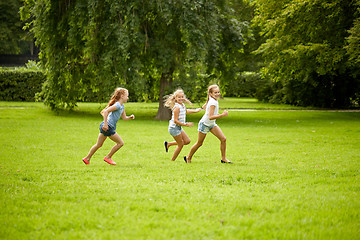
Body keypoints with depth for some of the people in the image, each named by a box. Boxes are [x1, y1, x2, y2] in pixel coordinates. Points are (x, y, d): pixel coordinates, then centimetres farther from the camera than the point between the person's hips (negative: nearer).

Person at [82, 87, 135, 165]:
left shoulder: (122, 106, 14)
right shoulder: (117, 105, -16)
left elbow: (124, 118, 22)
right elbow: (106, 111, -25)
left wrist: (130, 117, 2)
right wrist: (105, 123, -27)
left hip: (104, 127, 10)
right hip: (108, 127, -10)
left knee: (98, 144, 16)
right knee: (120, 143, -2)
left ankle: (87, 159, 22)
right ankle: (108, 157, 7)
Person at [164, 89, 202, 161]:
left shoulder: (183, 105, 6)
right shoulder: (177, 107, -23)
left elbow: (186, 111, 32)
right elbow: (175, 121, -25)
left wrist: (195, 110, 32)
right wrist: (186, 124, -25)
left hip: (179, 128, 9)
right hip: (174, 128, -9)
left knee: (187, 141, 12)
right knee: (180, 145, -1)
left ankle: (168, 144, 20)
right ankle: (172, 160, 12)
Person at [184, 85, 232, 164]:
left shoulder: (211, 100, -1)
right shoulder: (213, 103, -28)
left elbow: (203, 107, 16)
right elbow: (210, 117, -34)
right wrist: (222, 115, -38)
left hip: (212, 124, 9)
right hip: (205, 124, -9)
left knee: (223, 139, -3)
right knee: (199, 143, 6)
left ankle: (223, 158, 5)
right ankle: (188, 158, 26)